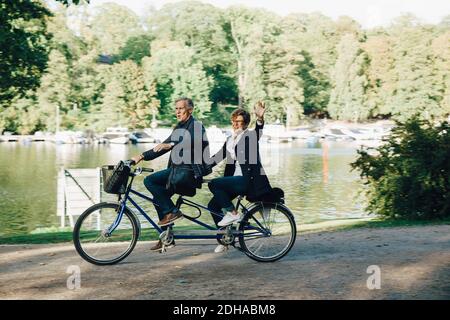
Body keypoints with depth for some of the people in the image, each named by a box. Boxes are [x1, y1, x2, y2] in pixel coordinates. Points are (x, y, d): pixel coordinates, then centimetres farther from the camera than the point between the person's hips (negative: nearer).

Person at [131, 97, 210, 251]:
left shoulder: (196, 125, -6)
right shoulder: (179, 128, 22)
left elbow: (194, 142, -28)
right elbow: (163, 146, 21)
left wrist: (170, 145, -38)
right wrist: (142, 156, 12)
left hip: (190, 171, -9)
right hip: (177, 169, 9)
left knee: (149, 180, -18)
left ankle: (172, 211, -10)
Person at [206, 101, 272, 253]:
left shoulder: (250, 136, -6)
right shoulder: (230, 140, 16)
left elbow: (258, 132, -29)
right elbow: (218, 157, 21)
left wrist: (260, 118, -50)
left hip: (248, 180, -8)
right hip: (236, 179, 8)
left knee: (213, 184, -22)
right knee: (213, 205, 5)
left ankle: (232, 213, -10)